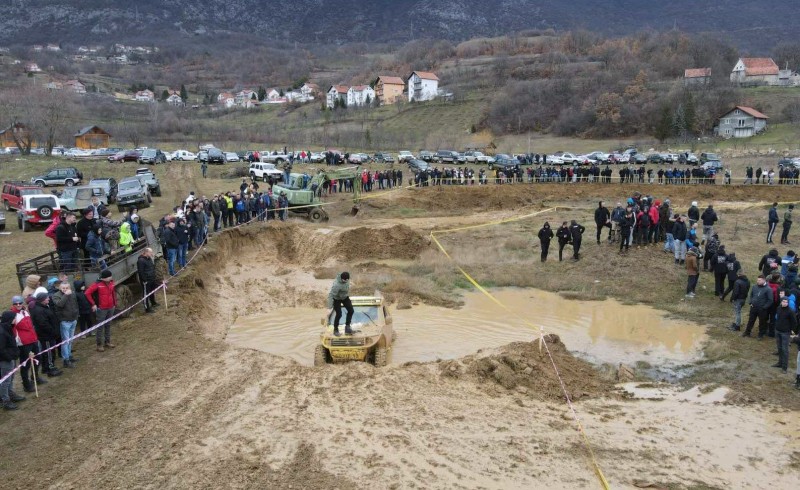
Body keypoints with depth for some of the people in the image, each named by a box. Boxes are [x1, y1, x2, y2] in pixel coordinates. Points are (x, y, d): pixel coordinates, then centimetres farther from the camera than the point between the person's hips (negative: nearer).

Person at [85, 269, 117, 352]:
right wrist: (93, 304, -14)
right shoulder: (98, 284, -16)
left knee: (108, 325, 15)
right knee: (100, 327, 2)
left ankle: (107, 342, 27)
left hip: (111, 308, 6)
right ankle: (99, 344, 9)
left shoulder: (111, 283, 2)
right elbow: (87, 293, -16)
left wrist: (114, 303, 15)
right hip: (102, 309, -6)